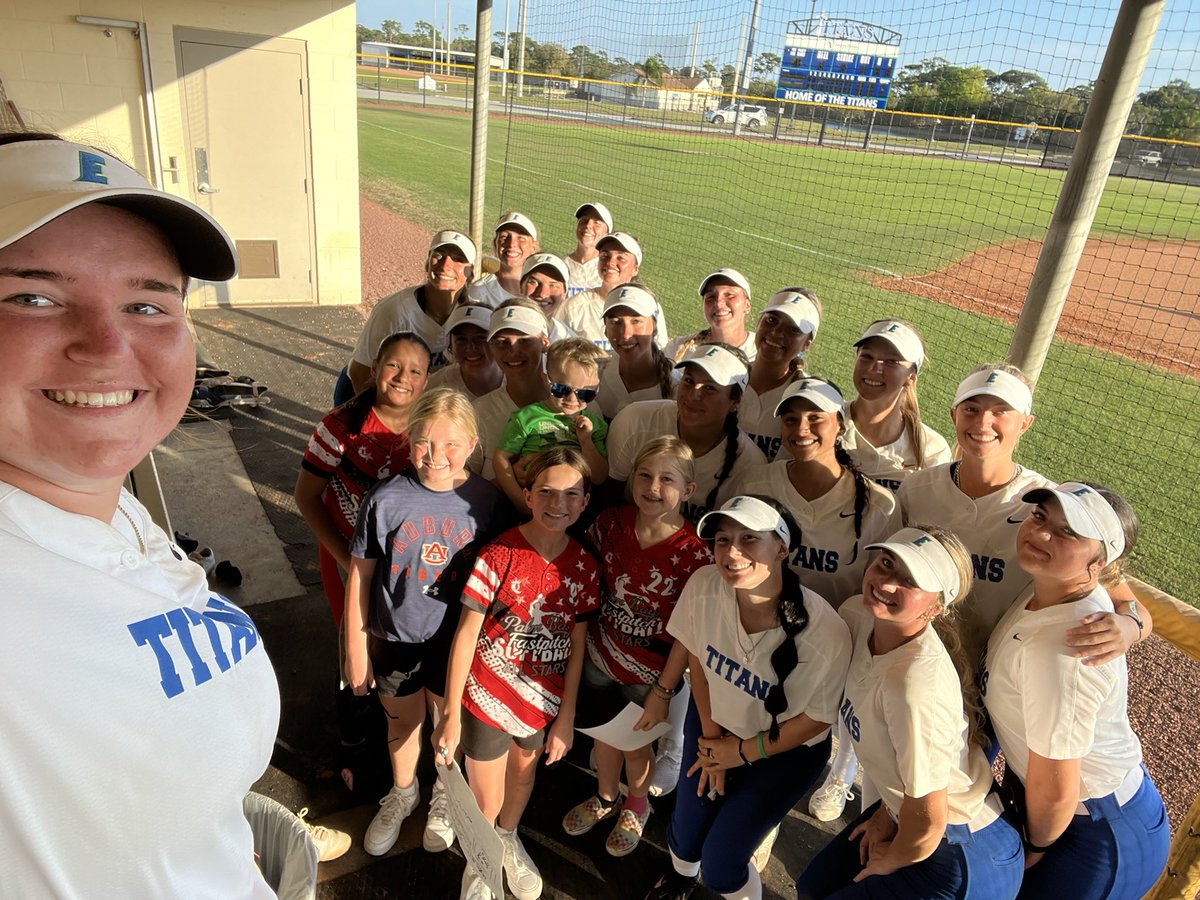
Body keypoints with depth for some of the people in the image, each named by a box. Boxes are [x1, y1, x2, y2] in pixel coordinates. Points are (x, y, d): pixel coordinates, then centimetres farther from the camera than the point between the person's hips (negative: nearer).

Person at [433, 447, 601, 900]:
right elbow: (466, 633, -16)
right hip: (488, 696, -3)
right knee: (485, 803, 12)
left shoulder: (583, 566, -10)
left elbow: (576, 645, -2)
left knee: (523, 775, 28)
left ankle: (508, 838, 59)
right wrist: (450, 713, -13)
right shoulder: (498, 555, -22)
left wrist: (566, 715, 1)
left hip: (544, 698, 4)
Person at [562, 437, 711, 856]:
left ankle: (637, 806, 51)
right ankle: (605, 798, 54)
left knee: (636, 744, 18)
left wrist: (663, 691, -14)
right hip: (600, 653, 3)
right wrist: (585, 635, 2)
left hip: (648, 671, -3)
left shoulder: (694, 553, -23)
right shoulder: (612, 522, -13)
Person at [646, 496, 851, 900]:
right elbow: (696, 655, -5)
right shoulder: (703, 586, -26)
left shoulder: (825, 632, -35)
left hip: (787, 749, -3)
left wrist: (743, 753, -7)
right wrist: (710, 734, 0)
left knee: (719, 865, 0)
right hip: (716, 720, 3)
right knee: (684, 835, 13)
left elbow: (818, 718, -16)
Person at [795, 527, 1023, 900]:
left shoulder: (915, 682, -36)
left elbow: (927, 822, -24)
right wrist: (886, 813, 9)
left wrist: (888, 862, -5)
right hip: (904, 810, 7)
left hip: (966, 859, -7)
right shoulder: (857, 615, -12)